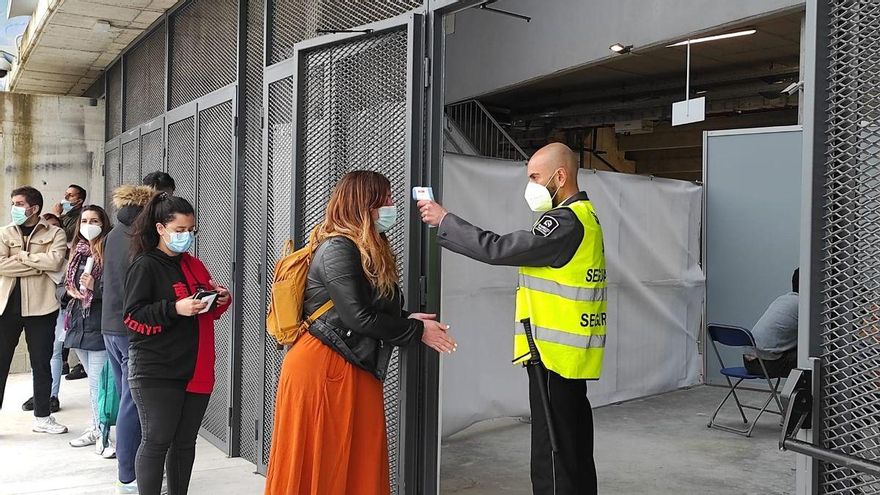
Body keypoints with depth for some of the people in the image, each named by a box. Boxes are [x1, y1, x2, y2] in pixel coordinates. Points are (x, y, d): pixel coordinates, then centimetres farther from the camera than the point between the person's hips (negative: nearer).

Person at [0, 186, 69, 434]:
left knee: (41, 363, 7)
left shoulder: (54, 234, 3)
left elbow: (55, 261, -15)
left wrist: (20, 256, -9)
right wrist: (39, 266, -12)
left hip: (40, 306, -1)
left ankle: (42, 417, 20)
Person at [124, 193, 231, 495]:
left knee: (185, 441, 12)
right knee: (156, 442, -2)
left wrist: (221, 300, 2)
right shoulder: (145, 266, -6)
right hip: (155, 372, -6)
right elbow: (132, 316, -12)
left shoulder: (194, 265, 14)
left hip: (195, 370, 6)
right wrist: (175, 308, -23)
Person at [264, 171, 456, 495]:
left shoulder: (367, 252, 15)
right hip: (322, 370, -9)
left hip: (355, 371, 9)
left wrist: (406, 321, 2)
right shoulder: (337, 249, -14)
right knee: (319, 468, 2)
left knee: (360, 467, 10)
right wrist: (417, 331, -9)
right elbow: (359, 317, -19)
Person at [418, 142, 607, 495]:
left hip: (554, 355, -10)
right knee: (574, 450, 19)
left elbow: (498, 249, -21)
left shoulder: (567, 222, -17)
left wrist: (444, 220, -12)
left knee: (553, 458, -4)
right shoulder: (582, 216, 16)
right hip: (570, 355, 10)